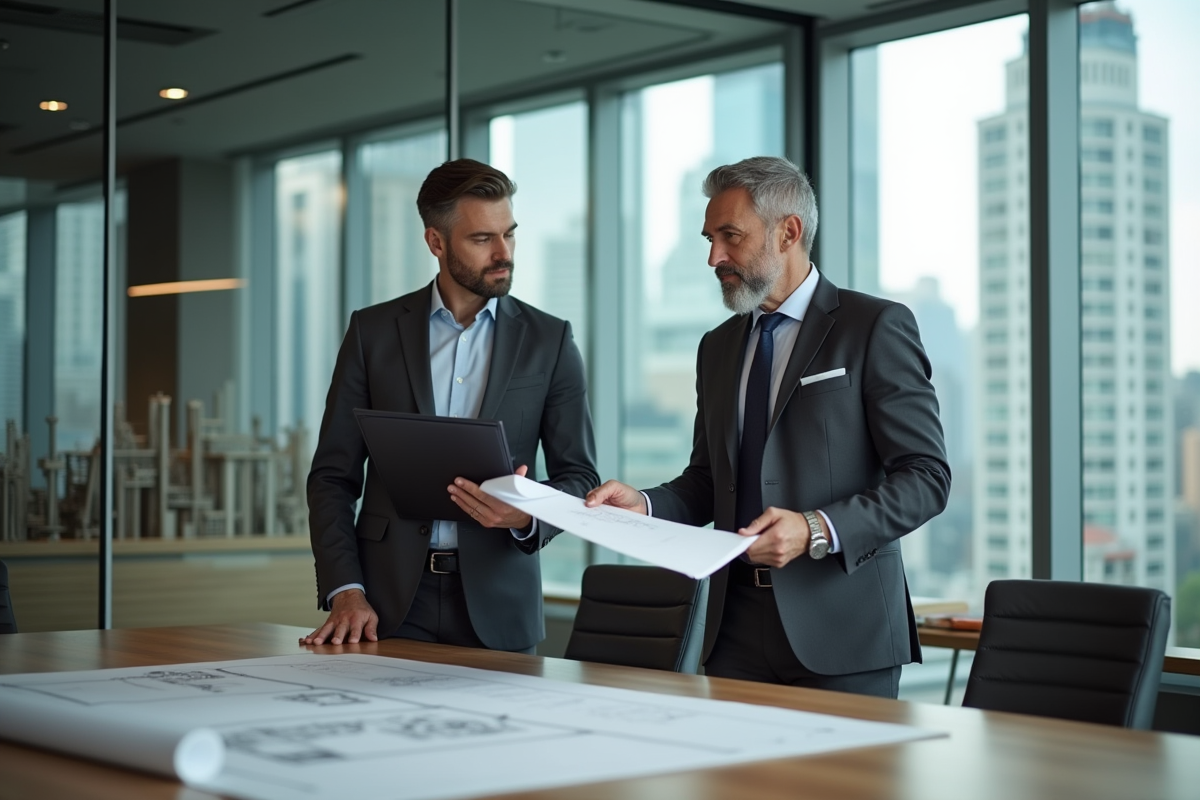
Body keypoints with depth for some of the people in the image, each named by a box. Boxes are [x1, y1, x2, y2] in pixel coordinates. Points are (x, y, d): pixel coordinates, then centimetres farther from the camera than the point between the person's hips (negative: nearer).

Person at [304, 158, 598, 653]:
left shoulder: (549, 341, 4)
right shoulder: (373, 331, 4)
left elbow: (579, 478, 4)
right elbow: (333, 474, 3)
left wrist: (528, 515, -18)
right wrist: (345, 590, -9)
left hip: (496, 606, 0)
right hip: (390, 599, 0)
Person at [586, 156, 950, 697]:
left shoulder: (876, 327, -4)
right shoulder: (718, 347, 17)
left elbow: (926, 476, -9)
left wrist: (818, 531, -21)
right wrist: (645, 505, 1)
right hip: (737, 629, 5)